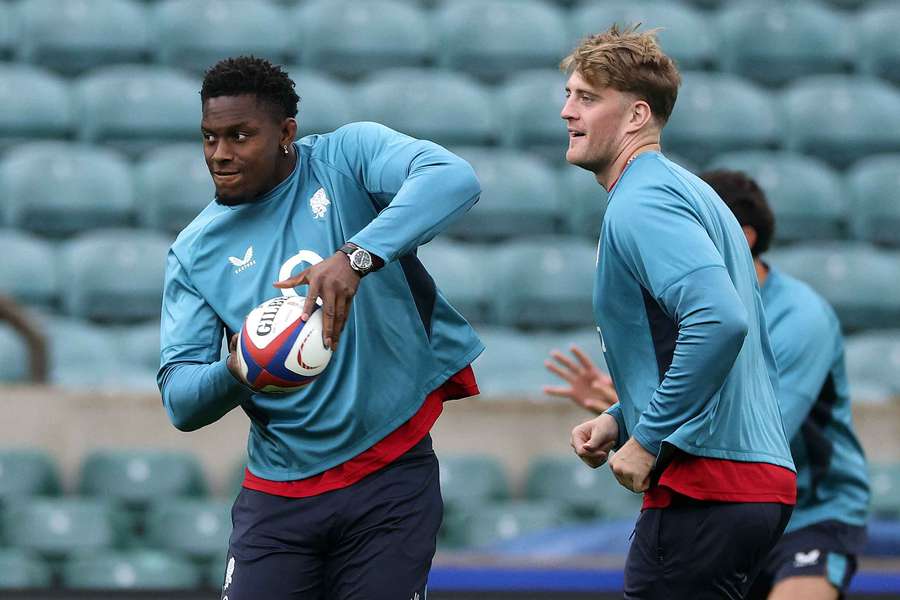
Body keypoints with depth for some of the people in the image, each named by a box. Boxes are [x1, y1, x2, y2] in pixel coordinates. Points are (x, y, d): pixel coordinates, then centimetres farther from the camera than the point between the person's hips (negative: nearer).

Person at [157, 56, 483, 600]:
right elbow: (180, 400, 0)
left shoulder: (347, 157, -4)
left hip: (391, 478, -2)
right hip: (279, 490, 3)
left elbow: (454, 179, -24)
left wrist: (356, 256, -37)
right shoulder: (196, 251, 5)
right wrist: (237, 372, -24)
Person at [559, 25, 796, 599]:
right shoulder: (686, 190, 21)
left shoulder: (639, 204, -12)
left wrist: (647, 439, -20)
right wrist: (621, 418, 19)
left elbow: (720, 321, -29)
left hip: (705, 487, -10)